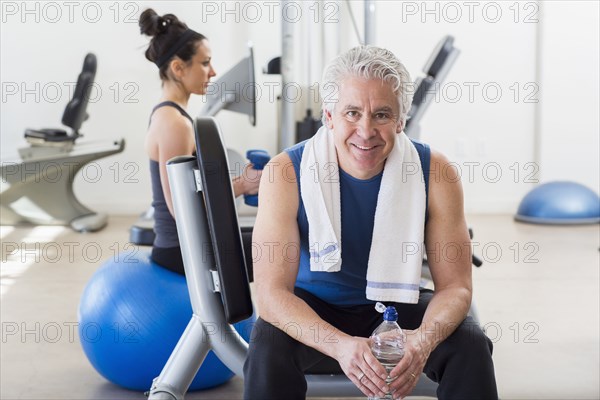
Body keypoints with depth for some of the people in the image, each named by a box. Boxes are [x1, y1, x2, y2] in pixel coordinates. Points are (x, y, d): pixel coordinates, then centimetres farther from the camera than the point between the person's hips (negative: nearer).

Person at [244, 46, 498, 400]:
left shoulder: (436, 173, -18)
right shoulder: (286, 173, -23)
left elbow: (455, 285, -14)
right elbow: (272, 291, -26)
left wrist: (424, 339, -38)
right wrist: (341, 344, -45)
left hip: (398, 305, 1)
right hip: (313, 307, -1)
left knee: (470, 345, -24)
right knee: (268, 348, -31)